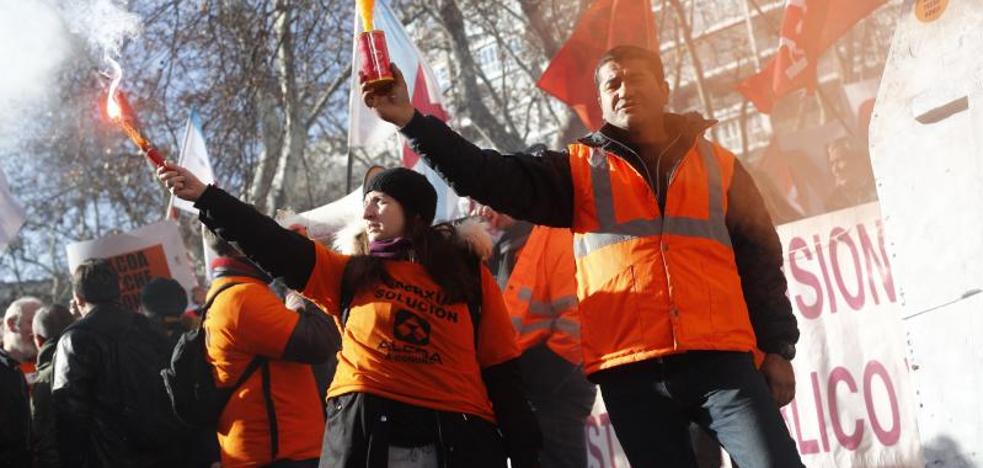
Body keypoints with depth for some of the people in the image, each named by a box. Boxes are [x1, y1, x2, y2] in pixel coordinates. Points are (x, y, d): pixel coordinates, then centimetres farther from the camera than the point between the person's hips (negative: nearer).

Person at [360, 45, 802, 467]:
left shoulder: (715, 162, 13)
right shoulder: (580, 169, 12)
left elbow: (760, 257, 13)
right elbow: (494, 177, 0)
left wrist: (778, 348, 6)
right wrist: (411, 120, -10)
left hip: (719, 361, 0)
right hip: (630, 373, 0)